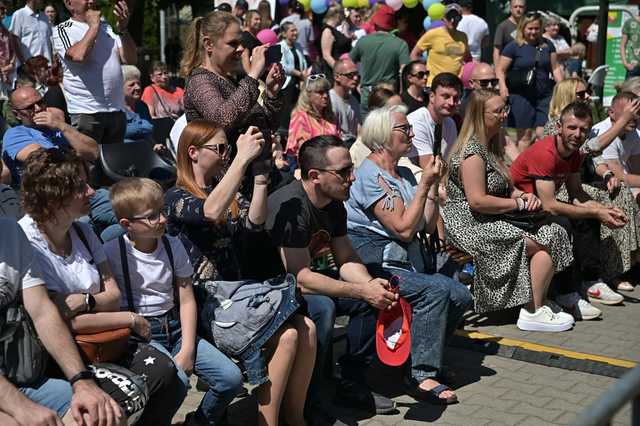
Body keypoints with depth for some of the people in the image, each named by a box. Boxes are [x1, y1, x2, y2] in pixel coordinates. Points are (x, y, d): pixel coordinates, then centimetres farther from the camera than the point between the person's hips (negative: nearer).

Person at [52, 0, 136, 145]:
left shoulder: (107, 26, 15)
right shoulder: (63, 30, -1)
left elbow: (130, 59, 5)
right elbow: (79, 56, -22)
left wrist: (123, 29, -10)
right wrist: (94, 25, -9)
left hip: (117, 111, 5)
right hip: (85, 112, -5)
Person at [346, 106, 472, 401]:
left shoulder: (404, 174, 16)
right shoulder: (370, 175, -12)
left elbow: (428, 226, 13)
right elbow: (404, 228, -18)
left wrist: (433, 185, 3)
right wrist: (424, 184, -14)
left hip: (404, 262, 9)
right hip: (373, 264, -9)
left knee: (460, 296, -6)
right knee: (436, 289, -27)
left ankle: (422, 355, 12)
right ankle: (421, 376, -20)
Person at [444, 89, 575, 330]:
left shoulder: (490, 145, 16)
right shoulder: (472, 151, -16)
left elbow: (502, 187, 25)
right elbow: (478, 201, -23)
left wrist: (523, 194, 3)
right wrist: (519, 203, -13)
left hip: (489, 223, 10)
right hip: (471, 227, -10)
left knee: (554, 233, -3)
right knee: (548, 241, -16)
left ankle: (538, 305, -4)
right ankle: (532, 313, -11)